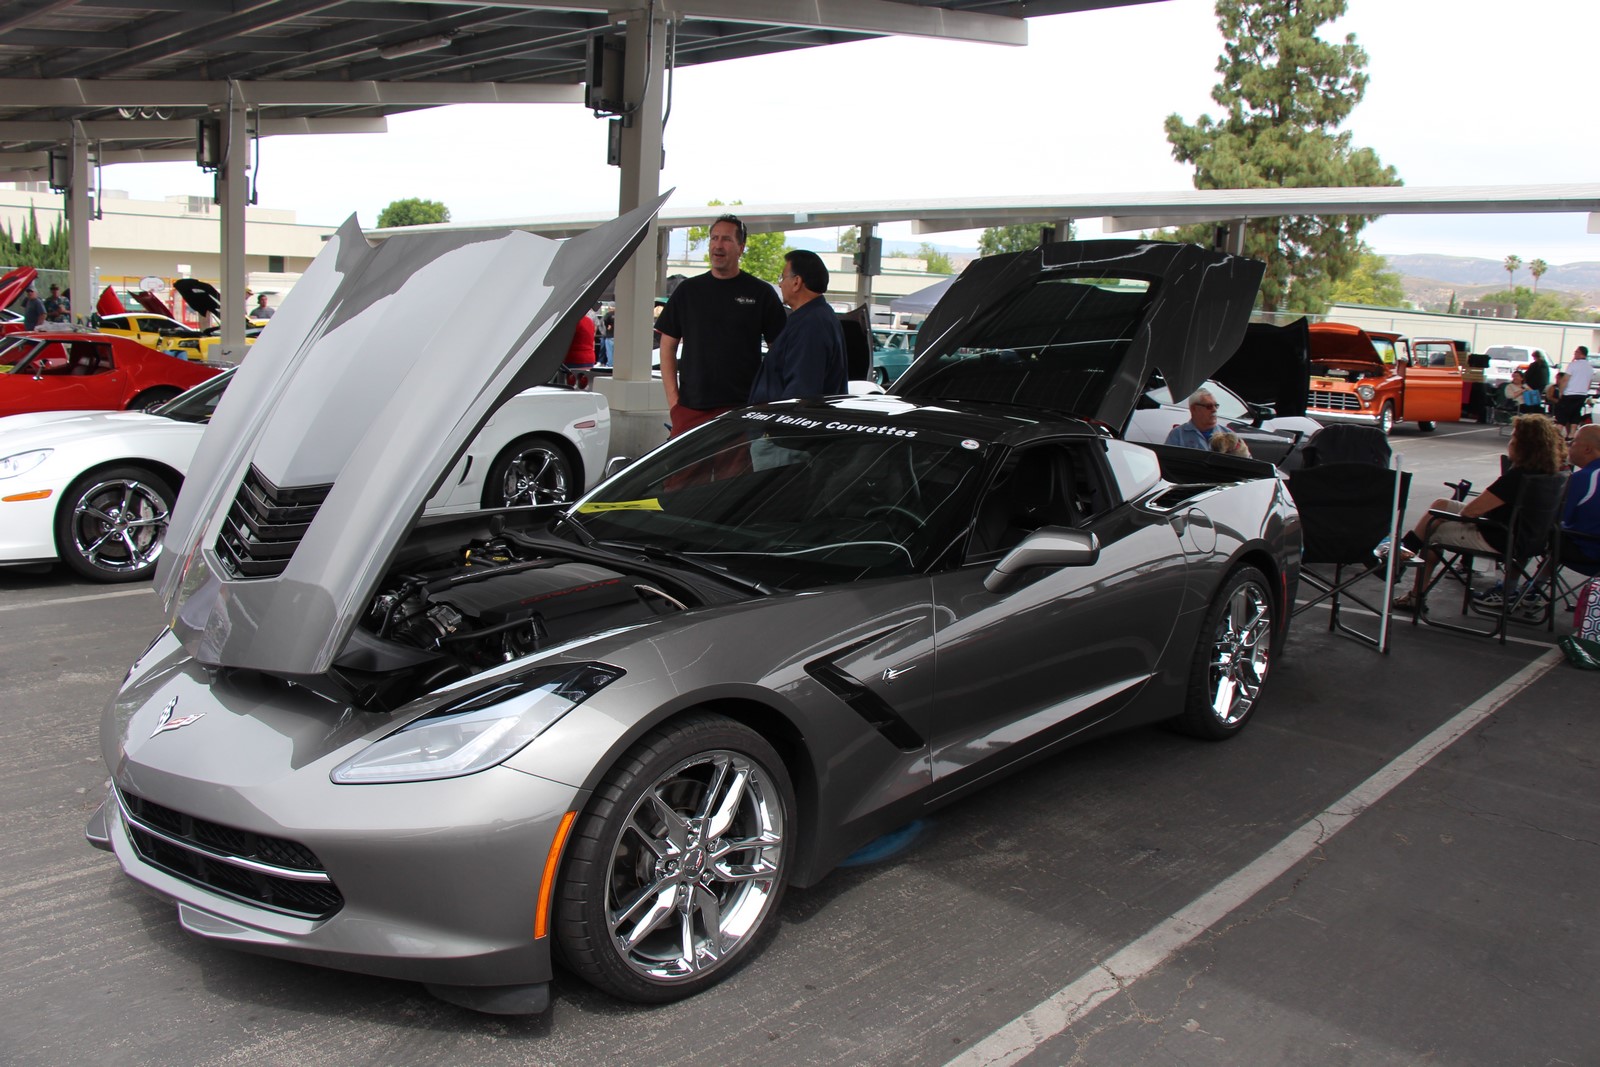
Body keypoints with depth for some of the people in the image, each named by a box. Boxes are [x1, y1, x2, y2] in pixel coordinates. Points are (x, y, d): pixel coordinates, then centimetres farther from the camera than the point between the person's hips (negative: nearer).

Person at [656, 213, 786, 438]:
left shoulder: (761, 293, 5)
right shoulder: (688, 291, 12)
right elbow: (668, 346, 13)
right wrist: (672, 399, 3)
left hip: (741, 409, -2)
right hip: (689, 409, 2)